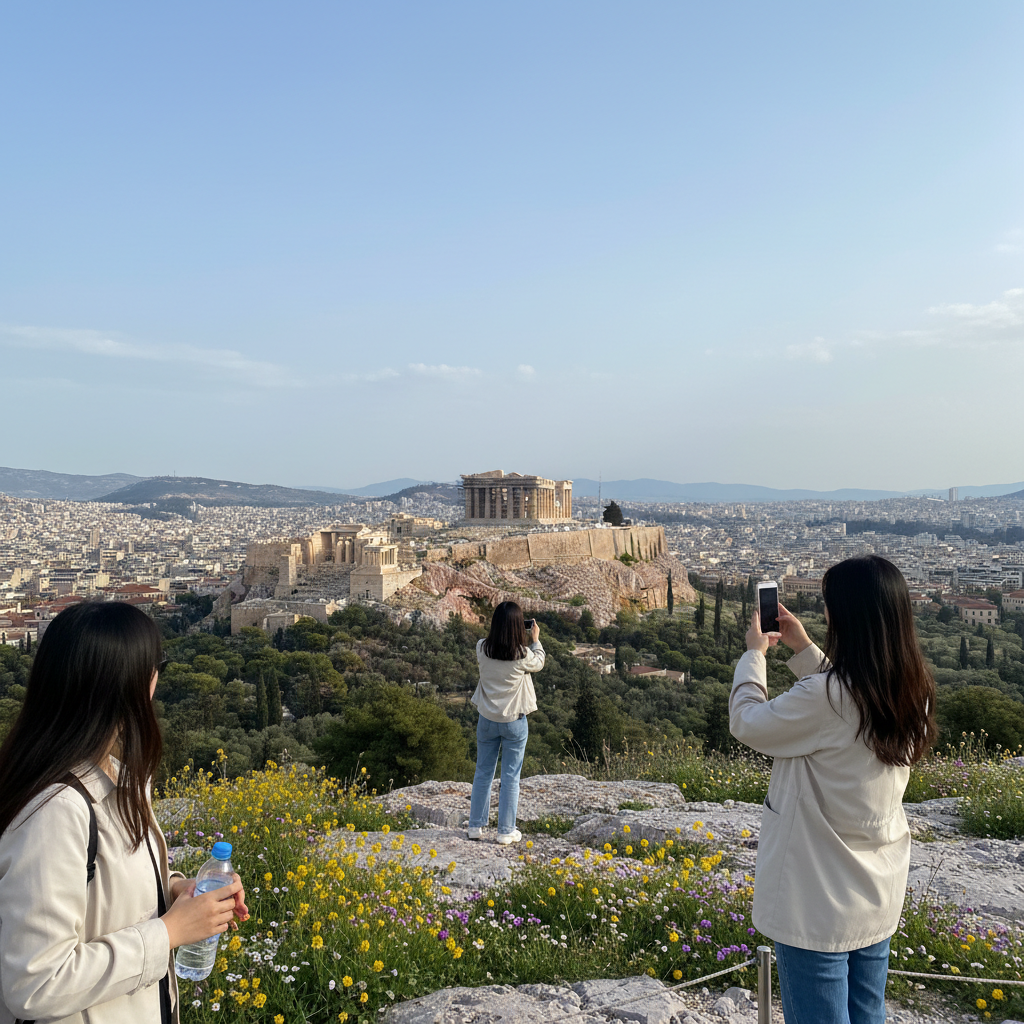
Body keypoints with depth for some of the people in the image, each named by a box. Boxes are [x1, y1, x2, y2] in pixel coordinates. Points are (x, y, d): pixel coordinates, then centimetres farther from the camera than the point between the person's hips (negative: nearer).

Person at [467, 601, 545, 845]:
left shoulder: (482, 649, -11)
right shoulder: (523, 655, -19)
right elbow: (538, 664, 3)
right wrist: (535, 640, 16)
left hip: (487, 719, 3)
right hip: (514, 722, -3)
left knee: (483, 772, 16)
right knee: (510, 777, 9)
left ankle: (476, 826, 25)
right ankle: (506, 831, 16)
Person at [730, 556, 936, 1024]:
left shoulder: (826, 697, -28)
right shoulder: (912, 691, -4)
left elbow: (747, 723, -13)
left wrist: (754, 653, 1)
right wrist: (803, 649, 14)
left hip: (819, 904, -7)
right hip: (879, 896, 7)